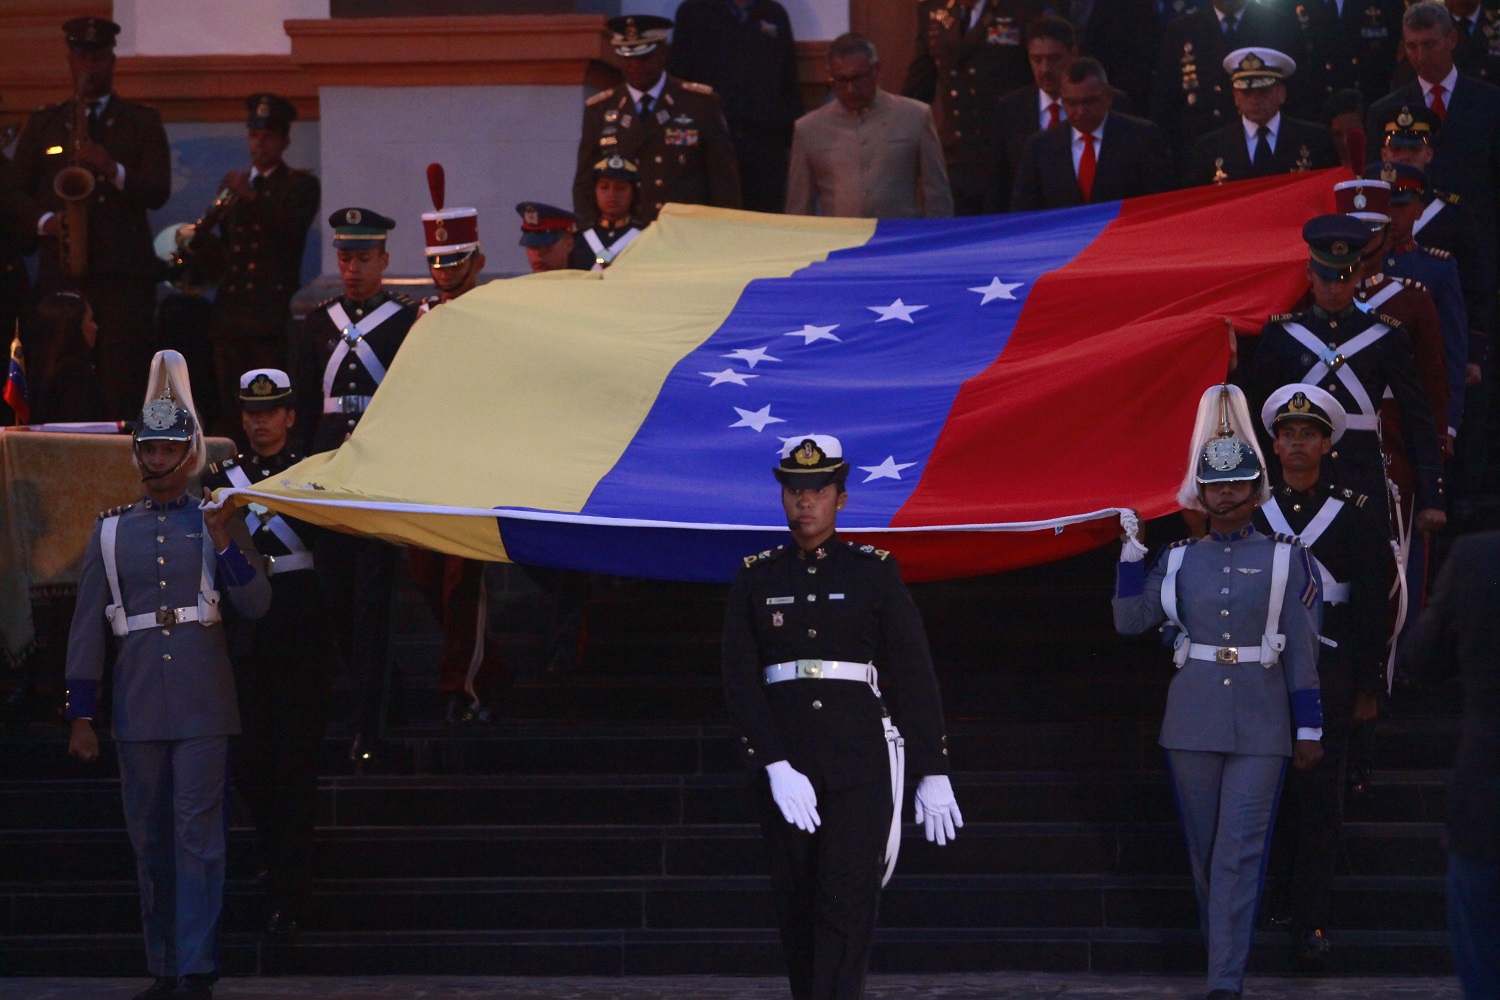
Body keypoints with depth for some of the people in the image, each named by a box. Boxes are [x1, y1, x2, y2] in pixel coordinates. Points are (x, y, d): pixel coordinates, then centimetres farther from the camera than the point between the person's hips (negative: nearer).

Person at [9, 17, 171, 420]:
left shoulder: (141, 122, 12)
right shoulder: (43, 123, 17)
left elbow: (159, 192, 1)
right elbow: (17, 191, 14)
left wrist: (113, 170, -16)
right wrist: (45, 220, -6)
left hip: (123, 270, -1)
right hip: (60, 272, 1)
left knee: (122, 385, -10)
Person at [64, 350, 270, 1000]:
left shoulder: (216, 522, 5)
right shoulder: (111, 532, 8)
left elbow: (257, 606, -3)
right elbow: (86, 629, 8)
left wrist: (225, 545, -17)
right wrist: (81, 718, 3)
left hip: (202, 710, -2)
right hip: (138, 713, 2)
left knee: (198, 840, -8)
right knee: (150, 846, 7)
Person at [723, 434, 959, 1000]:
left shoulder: (874, 572, 4)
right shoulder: (757, 579, 7)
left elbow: (914, 675, 3)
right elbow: (740, 680, 0)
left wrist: (934, 774, -1)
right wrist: (775, 767, -13)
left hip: (859, 759, -2)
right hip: (783, 757, 2)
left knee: (848, 903, -10)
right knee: (797, 903, 7)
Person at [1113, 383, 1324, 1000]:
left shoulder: (1285, 560, 2)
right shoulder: (1179, 560, 8)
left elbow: (1302, 651, 2)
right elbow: (1130, 621, 2)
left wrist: (1309, 730, 0)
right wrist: (1131, 551, -4)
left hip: (1260, 724, -3)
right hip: (1192, 719, 3)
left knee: (1238, 854, -9)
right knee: (1204, 854, 10)